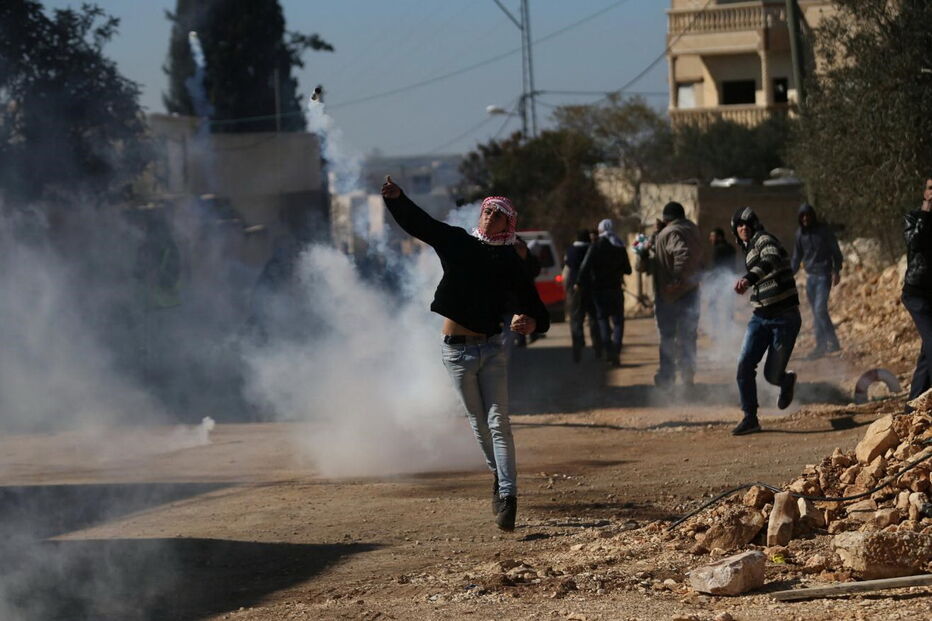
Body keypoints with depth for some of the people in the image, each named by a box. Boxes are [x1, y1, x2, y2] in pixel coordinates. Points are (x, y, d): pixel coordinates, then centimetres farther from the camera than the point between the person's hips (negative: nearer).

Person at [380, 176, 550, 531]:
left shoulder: (511, 263, 0)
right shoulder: (458, 243, 4)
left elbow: (531, 305, -7)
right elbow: (418, 223, 0)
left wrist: (531, 322, -31)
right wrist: (396, 198, -18)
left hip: (490, 348, -1)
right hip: (456, 351, 1)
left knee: (498, 422, -8)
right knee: (478, 422, 11)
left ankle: (507, 494, -13)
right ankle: (500, 476, 31)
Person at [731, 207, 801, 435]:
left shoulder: (764, 241, -11)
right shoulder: (749, 251, 16)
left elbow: (771, 260, -36)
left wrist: (749, 278, -52)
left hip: (785, 319, -7)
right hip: (760, 318, 7)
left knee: (772, 375, -4)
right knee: (744, 364, -11)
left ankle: (787, 381, 33)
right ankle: (750, 418, -3)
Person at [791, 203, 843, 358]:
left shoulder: (823, 230, -6)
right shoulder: (800, 233, 7)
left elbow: (835, 251, -2)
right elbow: (797, 256, 17)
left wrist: (836, 271, -9)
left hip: (823, 275, -5)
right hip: (810, 276, 5)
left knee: (820, 309, -16)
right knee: (816, 312, 7)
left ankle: (832, 342, -10)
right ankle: (821, 345, 12)